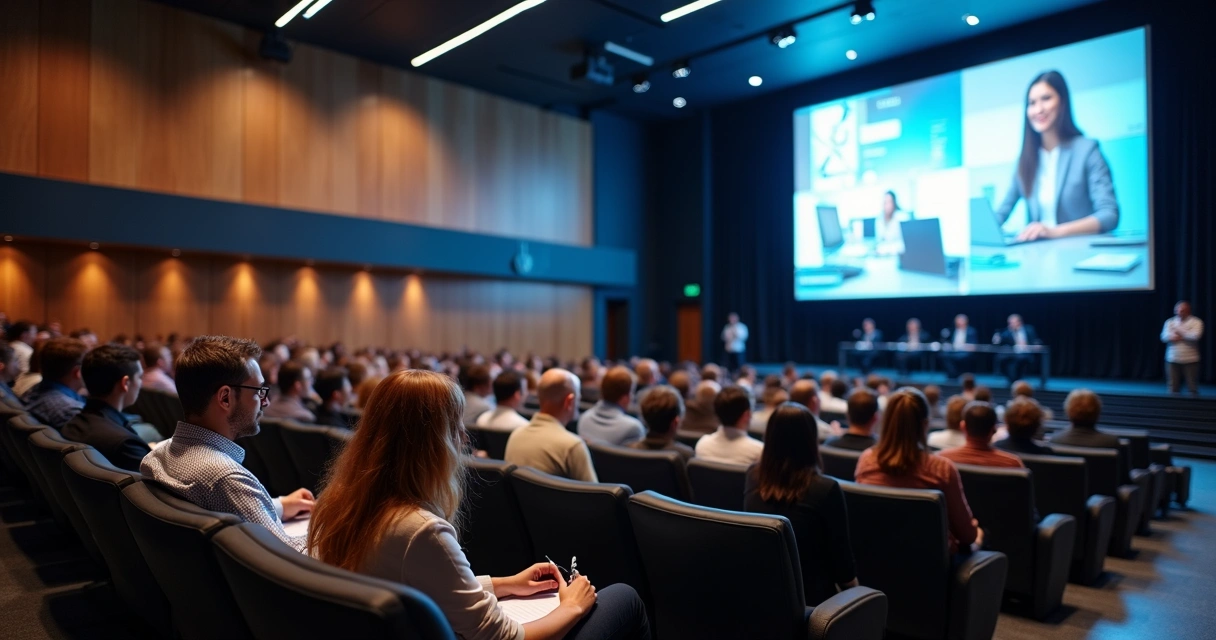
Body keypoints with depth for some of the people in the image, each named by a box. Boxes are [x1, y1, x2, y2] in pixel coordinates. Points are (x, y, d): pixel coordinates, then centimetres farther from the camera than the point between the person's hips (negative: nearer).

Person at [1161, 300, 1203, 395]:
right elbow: (1165, 337, -7)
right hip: (1173, 360, 2)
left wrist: (1179, 332, -6)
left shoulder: (1196, 322, -1)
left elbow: (1195, 336, -18)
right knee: (1173, 388, 6)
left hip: (1190, 360, -2)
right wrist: (1185, 336, -13)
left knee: (1192, 388, 1)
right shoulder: (1170, 322, 7)